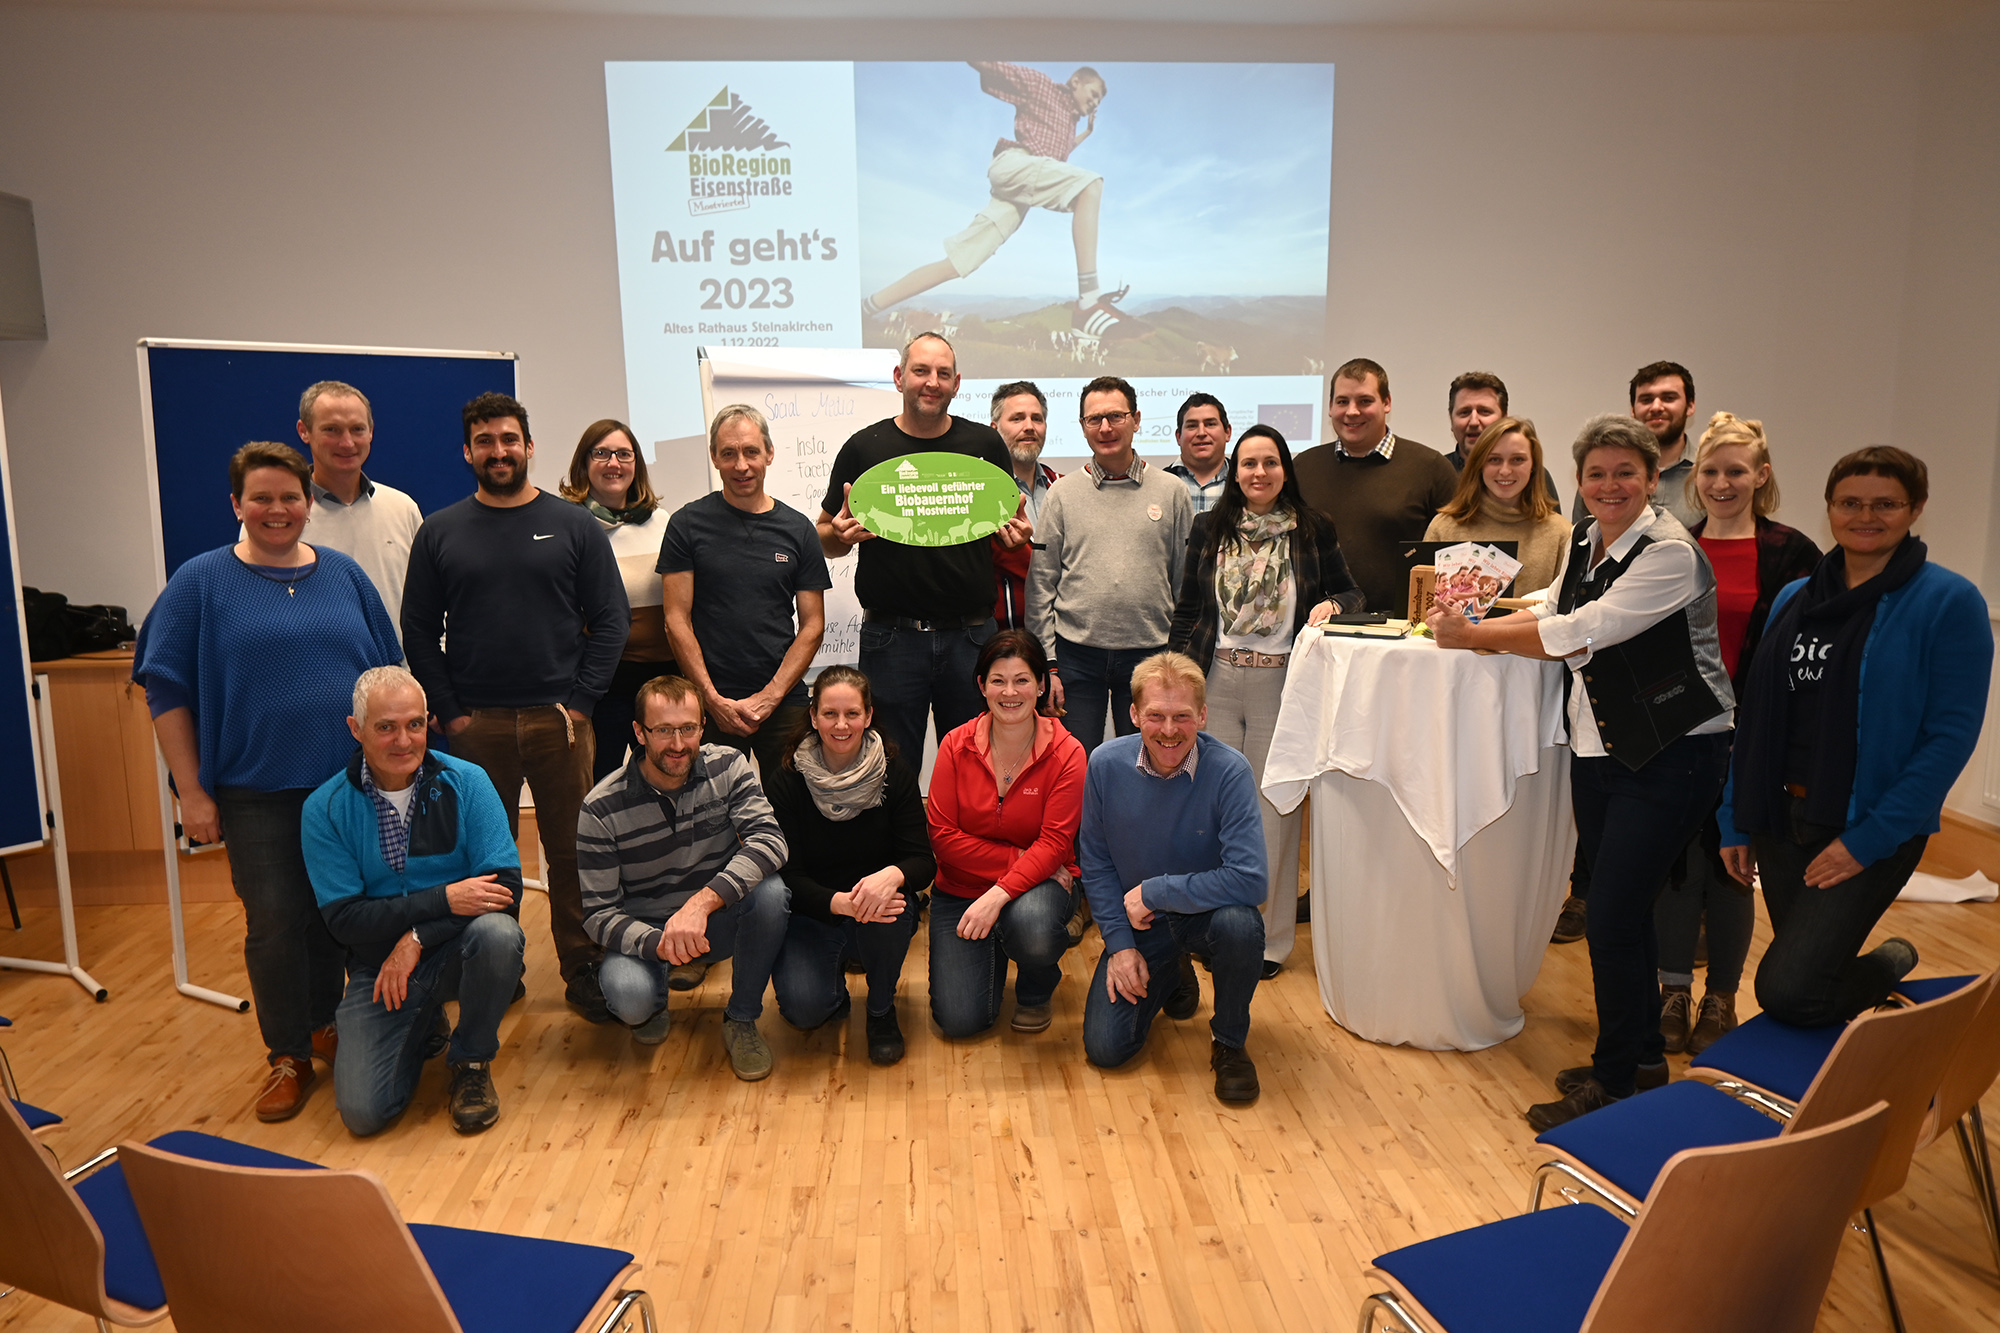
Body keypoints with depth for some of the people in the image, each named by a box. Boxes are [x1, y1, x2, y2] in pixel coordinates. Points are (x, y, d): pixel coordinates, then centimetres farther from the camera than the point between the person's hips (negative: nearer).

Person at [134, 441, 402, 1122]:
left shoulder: (344, 574, 6)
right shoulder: (201, 581, -1)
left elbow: (388, 675, 11)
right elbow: (167, 690, -2)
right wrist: (192, 792, -6)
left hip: (348, 781, 2)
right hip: (256, 791, -2)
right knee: (275, 924, 1)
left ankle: (322, 1024, 31)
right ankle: (289, 1056, 17)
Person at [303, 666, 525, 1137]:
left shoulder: (466, 782, -8)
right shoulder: (325, 809, -6)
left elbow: (506, 886, -14)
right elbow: (344, 919, -12)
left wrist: (418, 937, -23)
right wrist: (444, 900, -24)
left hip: (458, 951, 0)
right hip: (378, 964, 1)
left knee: (495, 930, -35)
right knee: (363, 1111, -15)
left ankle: (472, 1062, -6)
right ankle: (424, 1029, 21)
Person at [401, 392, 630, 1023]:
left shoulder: (574, 526, 4)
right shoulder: (440, 532, 7)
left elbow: (611, 619, 2)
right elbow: (419, 629, 7)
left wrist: (580, 701, -6)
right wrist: (447, 711, -2)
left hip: (559, 719, -1)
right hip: (474, 724, 1)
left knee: (572, 851, 3)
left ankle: (583, 970, 14)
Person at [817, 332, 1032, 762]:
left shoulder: (985, 445, 6)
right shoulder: (864, 448, 2)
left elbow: (1010, 526, 16)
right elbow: (825, 540, 9)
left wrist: (1017, 534, -7)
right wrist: (841, 535, -14)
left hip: (971, 634, 1)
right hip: (891, 636, -1)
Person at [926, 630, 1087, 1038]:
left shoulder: (1066, 753, -12)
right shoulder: (956, 745, -7)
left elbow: (1053, 844, -16)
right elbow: (942, 835, -10)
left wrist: (997, 895, -29)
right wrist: (1016, 858, -18)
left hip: (1038, 883, -1)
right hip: (961, 886, 2)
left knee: (1031, 926, -39)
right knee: (959, 1020, -11)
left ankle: (1037, 990, 1)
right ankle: (991, 956, 26)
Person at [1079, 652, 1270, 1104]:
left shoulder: (1229, 771, -23)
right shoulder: (1106, 764, -13)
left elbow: (1251, 880, -30)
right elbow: (1095, 862, -1)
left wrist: (1155, 892, -24)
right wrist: (1120, 944, -8)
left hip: (1206, 912, -2)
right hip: (1140, 923, 3)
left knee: (1240, 924, -37)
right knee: (1105, 1048, -7)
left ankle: (1230, 1040, -6)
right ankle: (1173, 976, 27)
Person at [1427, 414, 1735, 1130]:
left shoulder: (1670, 552, -18)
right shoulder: (1585, 541, 7)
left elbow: (1581, 633, -23)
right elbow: (1553, 613, 17)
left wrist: (1474, 636, -16)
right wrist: (1477, 620, -2)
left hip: (1669, 753, -8)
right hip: (1598, 747, 8)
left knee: (1612, 916, -6)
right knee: (1622, 907, 16)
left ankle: (1615, 1080, 11)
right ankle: (1644, 1054, 33)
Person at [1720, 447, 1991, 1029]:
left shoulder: (1949, 602, -7)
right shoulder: (1794, 599, 8)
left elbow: (1951, 735, -12)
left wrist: (1870, 838, -16)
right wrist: (1735, 822, 8)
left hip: (1869, 832, -5)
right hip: (1782, 820, 5)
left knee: (1788, 992, -13)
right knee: (1811, 976, 13)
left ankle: (1892, 966, 15)